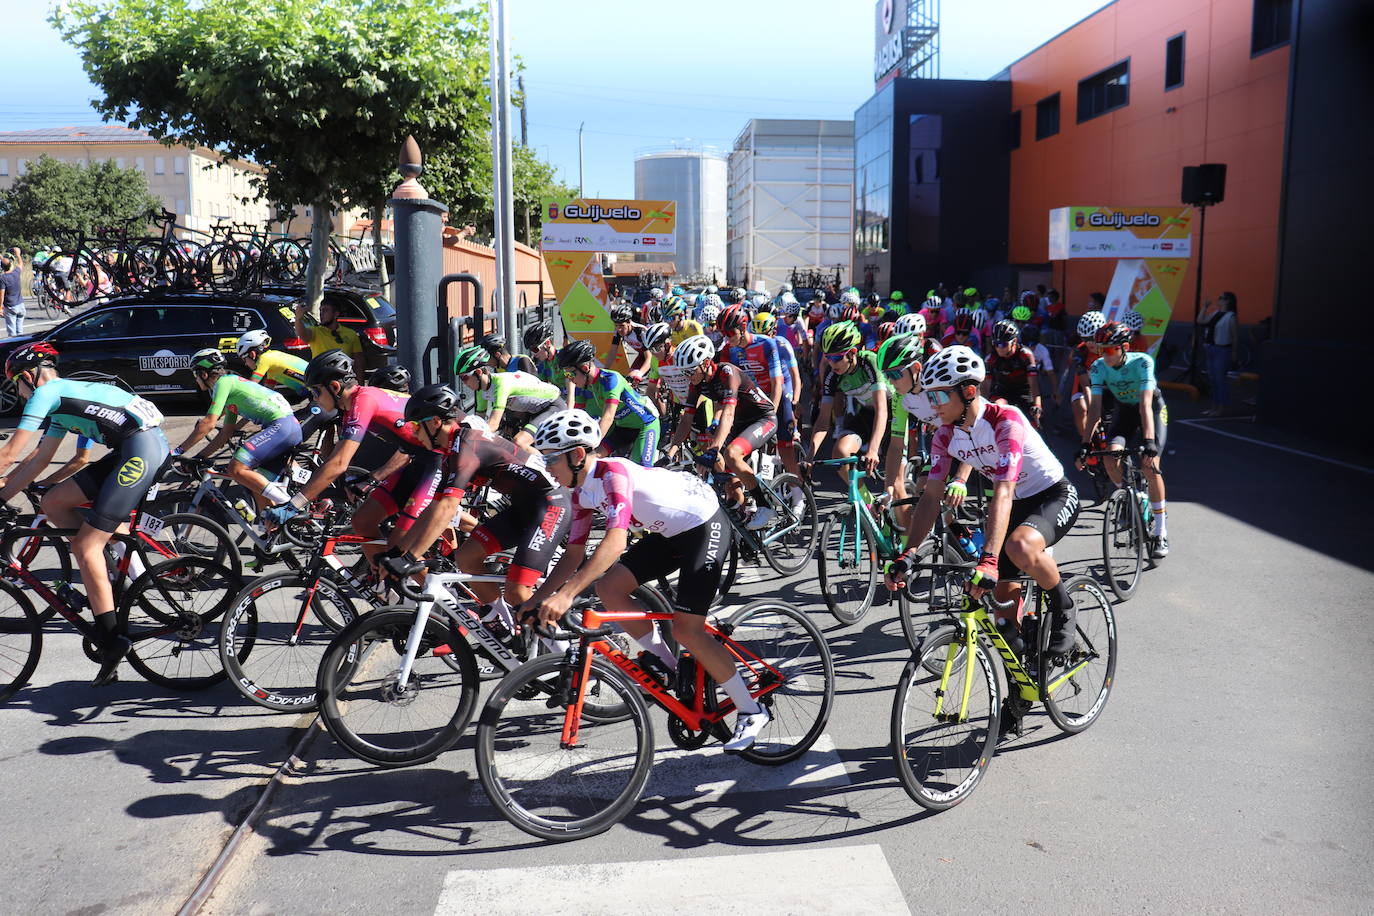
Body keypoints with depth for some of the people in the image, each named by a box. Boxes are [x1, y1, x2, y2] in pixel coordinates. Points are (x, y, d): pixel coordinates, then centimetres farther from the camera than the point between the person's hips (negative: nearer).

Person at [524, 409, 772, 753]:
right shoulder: (582, 493, 1)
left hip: (706, 525, -9)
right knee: (608, 588, -3)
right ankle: (665, 663, 14)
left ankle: (751, 712, 0)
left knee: (686, 629, -14)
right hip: (671, 532, 9)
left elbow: (616, 541, -41)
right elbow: (574, 554, 7)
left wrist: (566, 594, -47)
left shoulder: (613, 472, -28)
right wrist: (537, 599, -1)